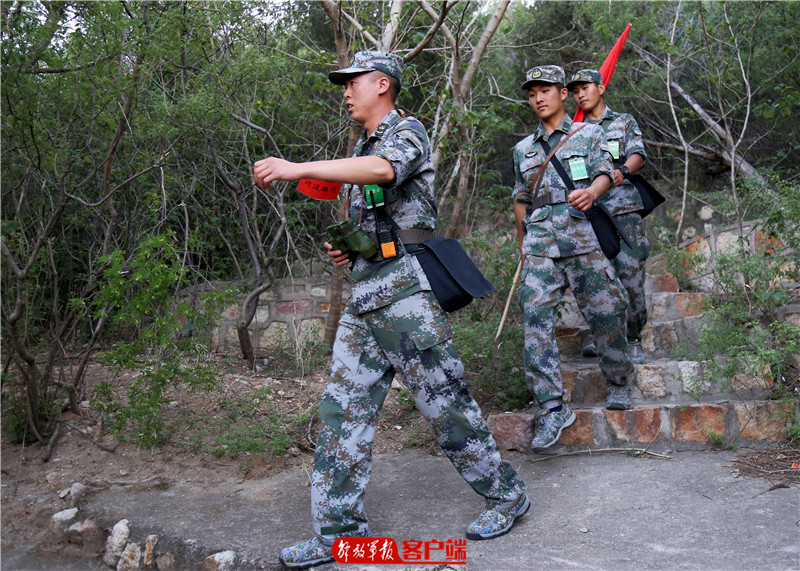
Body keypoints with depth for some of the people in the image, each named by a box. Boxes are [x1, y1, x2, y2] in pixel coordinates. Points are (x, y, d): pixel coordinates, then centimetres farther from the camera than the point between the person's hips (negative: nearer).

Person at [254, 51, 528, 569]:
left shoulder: (407, 131, -5)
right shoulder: (363, 145, 22)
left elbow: (383, 169, -29)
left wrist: (298, 169, -36)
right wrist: (346, 245, 9)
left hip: (406, 294, -8)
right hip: (365, 296, 9)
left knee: (445, 404, -1)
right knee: (344, 408, 4)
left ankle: (507, 496, 18)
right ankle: (339, 529, 12)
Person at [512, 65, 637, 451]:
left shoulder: (589, 133, 13)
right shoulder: (523, 149, 22)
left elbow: (604, 173, -1)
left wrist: (591, 192, -24)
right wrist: (522, 248, 24)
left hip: (583, 234, -2)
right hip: (539, 240, 2)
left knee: (606, 311, 0)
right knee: (536, 318, -11)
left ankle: (618, 384, 24)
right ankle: (552, 408, -11)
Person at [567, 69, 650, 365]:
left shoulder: (624, 122, 13)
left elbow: (638, 154, -3)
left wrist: (622, 170, -26)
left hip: (622, 209, -2)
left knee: (630, 277, -8)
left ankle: (634, 340, 4)